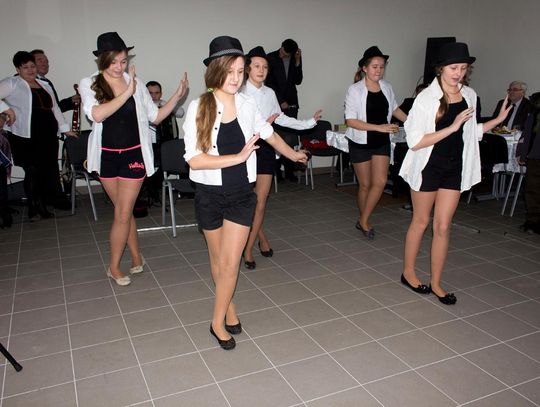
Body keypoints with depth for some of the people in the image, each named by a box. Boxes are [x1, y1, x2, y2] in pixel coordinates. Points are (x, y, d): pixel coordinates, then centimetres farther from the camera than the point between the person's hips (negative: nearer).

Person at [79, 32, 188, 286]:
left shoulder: (136, 83, -1)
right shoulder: (89, 84, -4)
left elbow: (155, 116, 5)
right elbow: (96, 114, -22)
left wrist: (177, 96, -6)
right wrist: (126, 93, -24)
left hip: (133, 154, -1)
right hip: (107, 156, 1)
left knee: (122, 213, 0)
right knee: (124, 211, 13)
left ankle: (114, 266, 16)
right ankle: (136, 258, 30)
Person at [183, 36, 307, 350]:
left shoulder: (247, 105, -3)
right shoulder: (199, 107, -13)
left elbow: (268, 133, 17)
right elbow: (194, 159, -20)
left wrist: (292, 154, 30)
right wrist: (239, 156, -24)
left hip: (242, 193, 1)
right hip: (210, 194, -1)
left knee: (231, 262, -1)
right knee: (218, 259, 16)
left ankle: (219, 321, 19)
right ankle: (230, 308, 39)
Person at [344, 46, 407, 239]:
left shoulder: (386, 87, 1)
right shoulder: (355, 90, -14)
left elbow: (394, 108, 19)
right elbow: (350, 121, -19)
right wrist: (378, 127, -25)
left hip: (382, 142, 4)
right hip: (361, 143, -4)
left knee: (380, 182, -6)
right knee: (365, 185, 6)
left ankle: (363, 221, 10)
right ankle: (364, 222, 27)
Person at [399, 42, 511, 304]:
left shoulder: (469, 95, 4)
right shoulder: (426, 98, -15)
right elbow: (414, 141, -20)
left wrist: (498, 120, 8)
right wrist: (452, 127, -24)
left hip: (455, 167, 5)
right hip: (428, 167, -4)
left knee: (443, 226, 7)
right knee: (421, 221, 9)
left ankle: (436, 283, 20)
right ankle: (408, 273, 29)